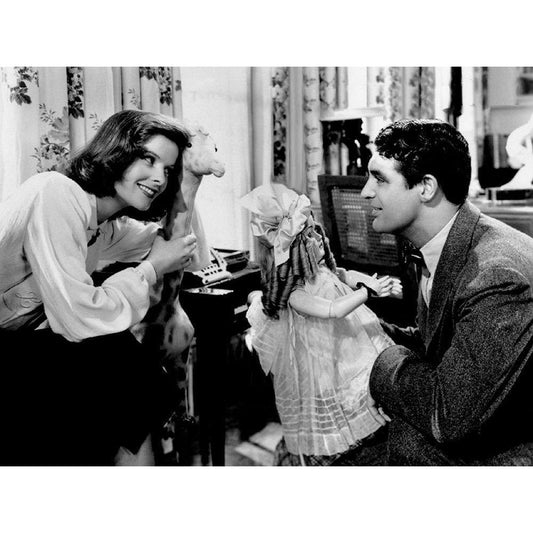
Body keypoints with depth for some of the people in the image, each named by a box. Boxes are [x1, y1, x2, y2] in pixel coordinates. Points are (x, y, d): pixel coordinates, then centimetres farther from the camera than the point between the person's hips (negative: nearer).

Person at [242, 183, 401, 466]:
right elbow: (333, 310, -32)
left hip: (349, 345, 8)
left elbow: (346, 275, 9)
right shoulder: (295, 296, -28)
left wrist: (377, 282, -5)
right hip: (322, 360, -8)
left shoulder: (320, 269, -4)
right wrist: (369, 291, -29)